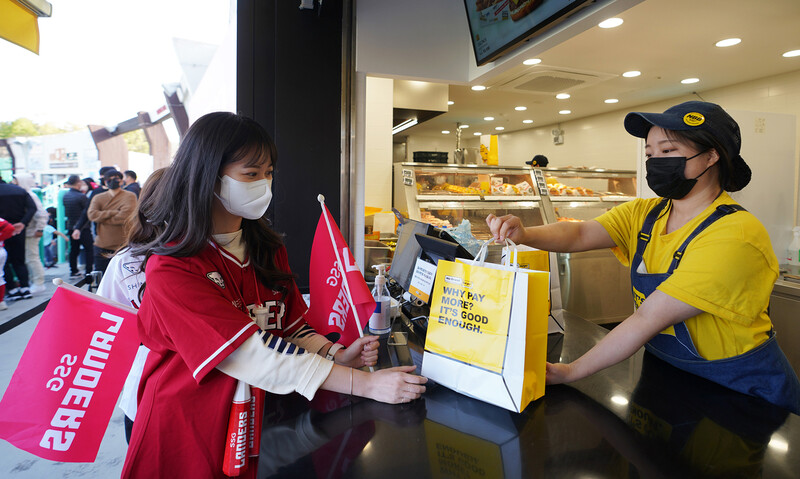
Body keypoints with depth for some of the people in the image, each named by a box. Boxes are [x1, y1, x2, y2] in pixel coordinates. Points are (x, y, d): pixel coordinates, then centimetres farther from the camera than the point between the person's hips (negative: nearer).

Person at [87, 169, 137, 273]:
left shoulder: (129, 196, -1)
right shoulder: (98, 198, 13)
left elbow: (124, 217, -15)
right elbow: (91, 214, -5)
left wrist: (101, 218, -6)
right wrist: (114, 212, -14)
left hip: (122, 246, -4)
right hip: (101, 246, 4)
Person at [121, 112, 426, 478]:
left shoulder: (268, 248, 1)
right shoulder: (171, 270, -21)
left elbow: (292, 326, 0)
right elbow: (250, 353, -28)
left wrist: (336, 355, -20)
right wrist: (364, 384, -31)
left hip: (259, 420, 5)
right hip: (189, 433, -5)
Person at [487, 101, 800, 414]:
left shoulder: (734, 235, -25)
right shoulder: (644, 214, -2)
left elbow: (647, 319, -28)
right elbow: (580, 235, -16)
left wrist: (570, 372, -27)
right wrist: (523, 234, -37)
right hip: (668, 376, 5)